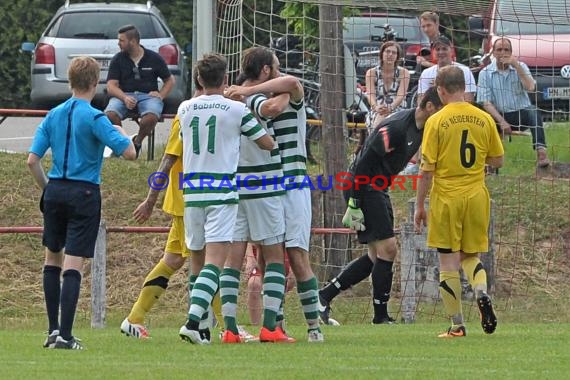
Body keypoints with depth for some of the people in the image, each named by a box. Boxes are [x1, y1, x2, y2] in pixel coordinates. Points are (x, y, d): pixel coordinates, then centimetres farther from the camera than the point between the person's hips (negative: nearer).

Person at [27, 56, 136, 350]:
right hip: (84, 194, -4)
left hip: (55, 191, 5)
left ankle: (53, 328, 17)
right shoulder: (94, 118, -10)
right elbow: (129, 153, -14)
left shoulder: (53, 116, 6)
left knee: (52, 260, 19)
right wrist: (121, 132, 7)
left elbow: (32, 160, 3)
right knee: (73, 267, -5)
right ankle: (65, 335, -9)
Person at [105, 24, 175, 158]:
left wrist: (161, 95, -1)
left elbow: (170, 80, 18)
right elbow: (111, 86, -1)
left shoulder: (154, 58, 8)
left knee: (151, 116, -37)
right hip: (123, 95, 1)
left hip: (148, 95, -1)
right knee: (110, 114, -34)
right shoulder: (118, 59, 8)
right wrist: (124, 98, -20)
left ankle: (137, 142, -8)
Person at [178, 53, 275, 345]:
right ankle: (192, 321, -25)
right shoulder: (236, 109, -4)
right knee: (215, 262, -10)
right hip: (222, 192, -4)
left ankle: (201, 324, 15)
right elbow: (268, 144, 5)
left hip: (192, 192, 4)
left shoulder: (185, 109, 6)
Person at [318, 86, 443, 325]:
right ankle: (381, 316, -2)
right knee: (388, 249, -10)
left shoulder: (420, 127, 6)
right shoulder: (395, 127, -23)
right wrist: (354, 205, -22)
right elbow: (364, 163, -23)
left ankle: (324, 296, 15)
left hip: (379, 191, 10)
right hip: (365, 190, -10)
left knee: (376, 256, 10)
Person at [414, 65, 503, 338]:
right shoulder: (484, 119, 1)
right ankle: (482, 294, -11)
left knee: (448, 262, 3)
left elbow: (427, 169, -9)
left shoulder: (436, 122, -8)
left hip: (446, 198, -3)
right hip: (477, 196, 3)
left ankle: (457, 325, 4)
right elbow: (498, 160, 9)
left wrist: (419, 206, 0)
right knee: (470, 256, 18)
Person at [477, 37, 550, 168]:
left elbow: (530, 87, -12)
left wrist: (516, 66, -15)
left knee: (533, 112, -33)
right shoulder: (485, 73, 3)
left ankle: (541, 152, -46)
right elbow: (486, 102, -5)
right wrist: (501, 121, -18)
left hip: (521, 113, 0)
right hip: (499, 115, 0)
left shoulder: (520, 67, 6)